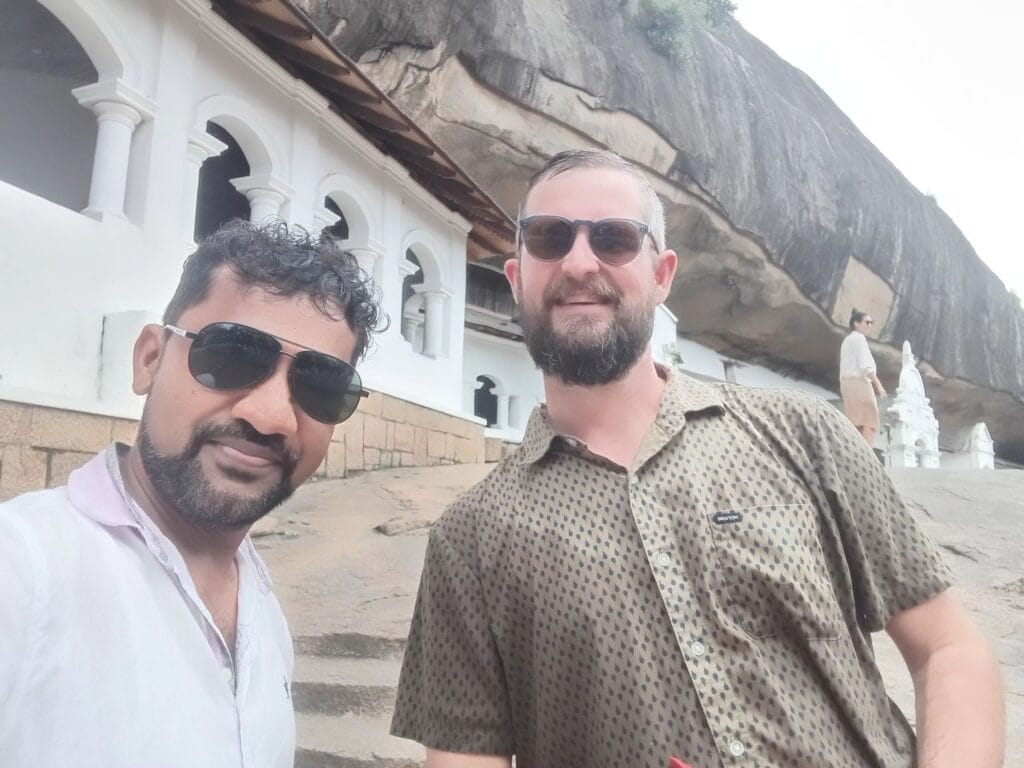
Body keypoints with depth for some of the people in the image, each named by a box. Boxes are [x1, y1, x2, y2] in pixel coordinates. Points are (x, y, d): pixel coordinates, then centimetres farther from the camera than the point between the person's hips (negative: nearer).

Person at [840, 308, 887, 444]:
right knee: (868, 420, -11)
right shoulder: (859, 338, -6)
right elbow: (865, 365, -14)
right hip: (859, 382, -9)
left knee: (854, 421, 5)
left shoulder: (847, 340, 23)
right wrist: (878, 384, -13)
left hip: (846, 382, 9)